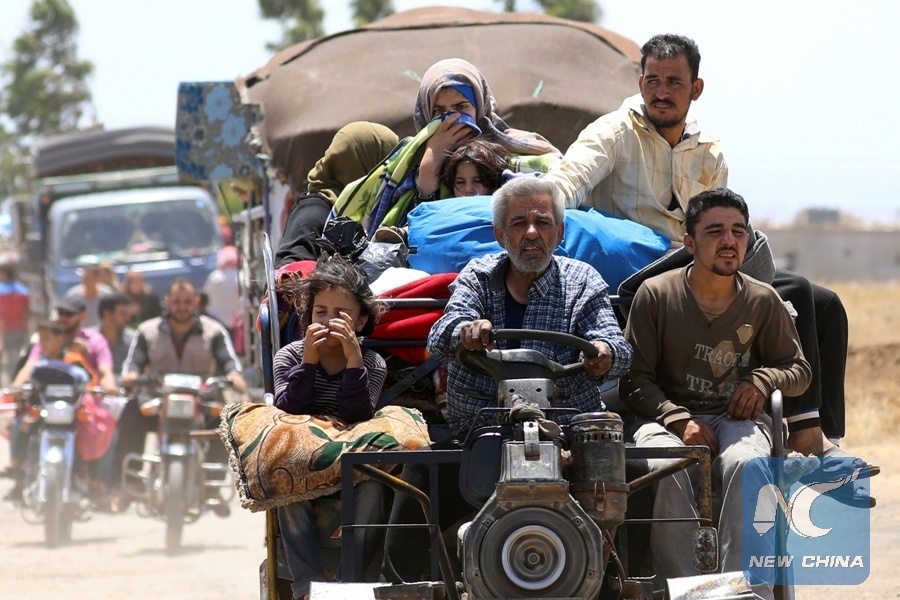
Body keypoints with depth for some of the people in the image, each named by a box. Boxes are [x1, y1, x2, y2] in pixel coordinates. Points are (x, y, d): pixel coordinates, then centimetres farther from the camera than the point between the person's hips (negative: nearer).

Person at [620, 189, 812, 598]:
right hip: (667, 415, -1)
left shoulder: (763, 301, 7)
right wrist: (679, 420, -14)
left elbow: (799, 370, 17)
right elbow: (634, 379, 2)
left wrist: (764, 380, -6)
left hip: (737, 417, 1)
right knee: (664, 467, -37)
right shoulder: (655, 294, 1)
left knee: (745, 464, -35)